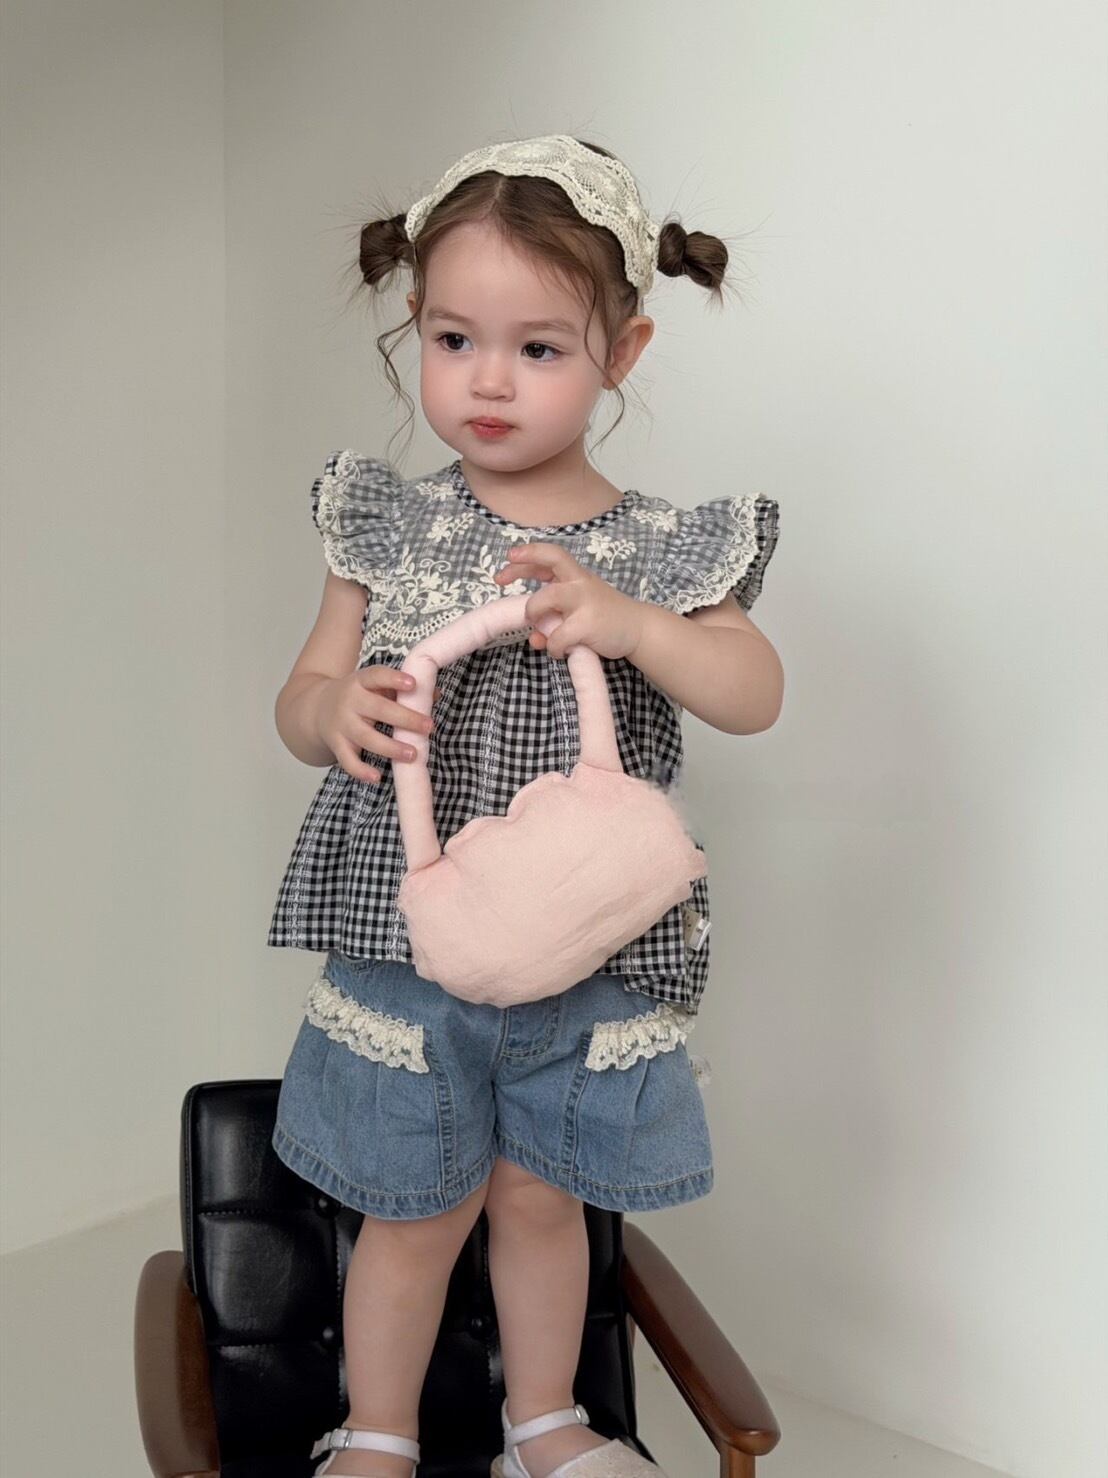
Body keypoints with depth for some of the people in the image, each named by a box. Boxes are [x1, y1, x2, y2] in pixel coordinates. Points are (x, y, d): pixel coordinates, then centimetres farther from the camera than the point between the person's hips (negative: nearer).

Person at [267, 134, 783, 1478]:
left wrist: (629, 622, -26)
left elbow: (755, 696, -10)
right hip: (404, 937, 0)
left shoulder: (657, 549, -3)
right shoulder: (388, 524, -2)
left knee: (542, 1198, 17)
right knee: (416, 1208, 14)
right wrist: (336, 714, -21)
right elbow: (301, 696, 3)